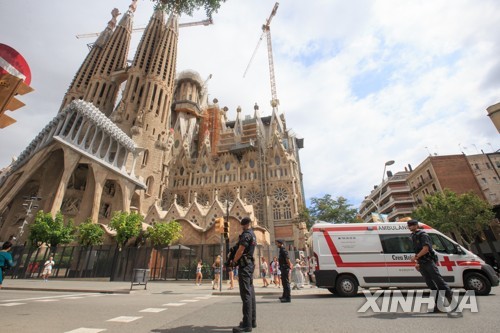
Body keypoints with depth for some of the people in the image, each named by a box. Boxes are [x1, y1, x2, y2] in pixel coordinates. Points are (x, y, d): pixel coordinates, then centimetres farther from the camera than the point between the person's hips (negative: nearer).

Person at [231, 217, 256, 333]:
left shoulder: (246, 234, -13)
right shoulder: (253, 234, 16)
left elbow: (240, 250, -18)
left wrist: (233, 261, -4)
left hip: (244, 265, -10)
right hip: (250, 264, 10)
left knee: (246, 293, -8)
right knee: (250, 292, 13)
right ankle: (252, 320, 21)